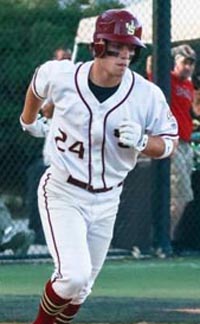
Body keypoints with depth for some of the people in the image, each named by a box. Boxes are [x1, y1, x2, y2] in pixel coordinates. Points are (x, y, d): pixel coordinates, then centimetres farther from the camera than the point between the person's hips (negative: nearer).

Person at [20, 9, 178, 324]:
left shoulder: (148, 95, -14)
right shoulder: (59, 76, -15)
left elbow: (170, 142, -1)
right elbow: (37, 85, 10)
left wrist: (142, 142, -23)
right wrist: (29, 120, 28)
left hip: (106, 201, 3)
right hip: (63, 194, -3)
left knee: (80, 289, 13)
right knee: (73, 276, -20)